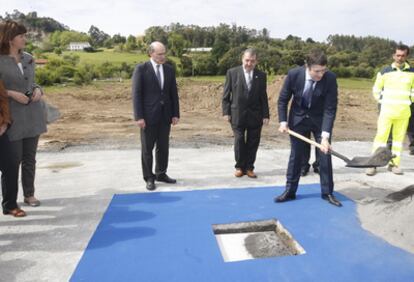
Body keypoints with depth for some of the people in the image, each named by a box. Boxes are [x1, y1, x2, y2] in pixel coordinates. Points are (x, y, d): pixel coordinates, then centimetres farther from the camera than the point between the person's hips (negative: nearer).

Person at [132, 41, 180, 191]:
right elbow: (136, 94, -9)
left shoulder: (169, 69, 8)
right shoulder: (141, 69, -6)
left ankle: (161, 174, 26)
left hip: (165, 115, 4)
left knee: (163, 147, 11)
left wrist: (175, 113, 4)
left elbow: (174, 93, 9)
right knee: (147, 149, 5)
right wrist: (139, 117, -14)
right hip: (148, 115, -4)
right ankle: (149, 177, 18)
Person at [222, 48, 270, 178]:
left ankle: (249, 167, 20)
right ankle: (239, 167, 17)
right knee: (239, 141, 1)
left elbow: (263, 97, 5)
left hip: (255, 115, 2)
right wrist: (226, 112, -5)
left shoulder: (261, 75, 4)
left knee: (253, 143, 6)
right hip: (237, 114, -2)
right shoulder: (232, 73, 0)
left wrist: (265, 115, 0)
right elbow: (226, 95, 1)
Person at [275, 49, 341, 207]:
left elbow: (330, 109, -23)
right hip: (298, 118, 0)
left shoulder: (330, 78, -24)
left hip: (320, 120, 0)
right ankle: (290, 191, 17)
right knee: (295, 155, 6)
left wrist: (325, 135, -31)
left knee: (325, 155, 2)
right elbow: (283, 100, -8)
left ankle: (327, 192, 18)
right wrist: (283, 121, -18)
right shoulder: (293, 74, -22)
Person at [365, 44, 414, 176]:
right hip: (387, 110, -2)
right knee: (381, 136, -7)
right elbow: (376, 90, 8)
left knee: (399, 137, 7)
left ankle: (394, 164, 17)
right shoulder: (385, 71, -1)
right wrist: (383, 102, 5)